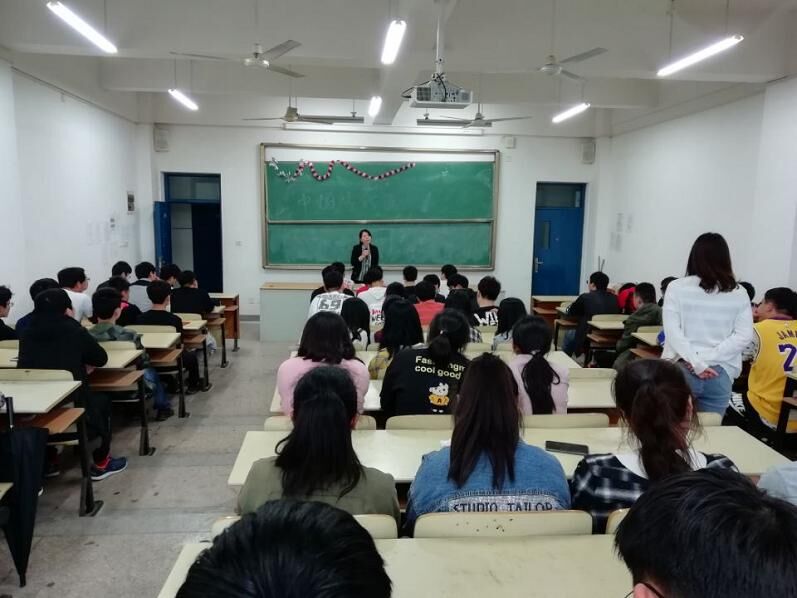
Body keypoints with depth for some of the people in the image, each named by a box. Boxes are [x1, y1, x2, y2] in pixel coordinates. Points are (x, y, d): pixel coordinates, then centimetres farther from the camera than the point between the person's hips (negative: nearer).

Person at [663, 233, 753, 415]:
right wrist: (708, 358, -8)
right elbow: (744, 336, -3)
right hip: (720, 373, 2)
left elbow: (671, 331, -11)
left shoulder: (677, 287, -4)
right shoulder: (739, 294, 3)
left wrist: (697, 364, -11)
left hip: (681, 370, -2)